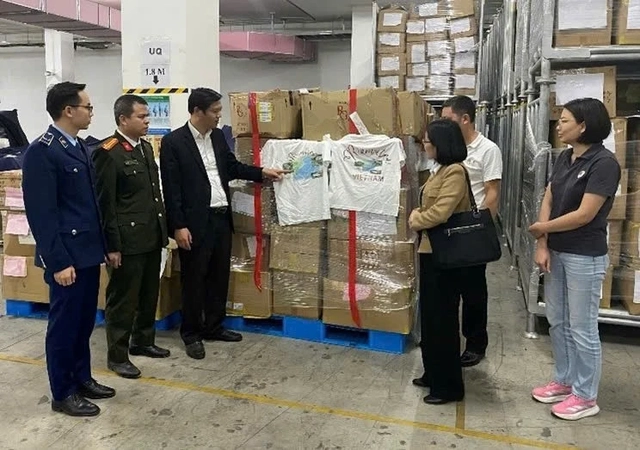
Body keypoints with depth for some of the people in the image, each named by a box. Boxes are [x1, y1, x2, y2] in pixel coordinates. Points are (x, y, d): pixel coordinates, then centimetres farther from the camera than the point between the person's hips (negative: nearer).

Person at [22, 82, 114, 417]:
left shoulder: (79, 146, 12)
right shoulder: (42, 151, -16)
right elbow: (41, 213, -18)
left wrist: (102, 245, 15)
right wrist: (58, 261, -19)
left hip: (88, 251, 8)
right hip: (67, 256, -8)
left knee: (84, 321, 17)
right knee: (64, 323, 5)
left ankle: (81, 379, 33)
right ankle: (63, 394, 20)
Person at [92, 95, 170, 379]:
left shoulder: (146, 147, 12)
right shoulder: (108, 153, -14)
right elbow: (105, 204, -15)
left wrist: (162, 229, 15)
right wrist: (112, 246, -15)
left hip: (151, 237, 8)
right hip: (127, 240, -8)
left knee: (149, 296, 18)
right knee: (123, 300, 5)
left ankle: (143, 342, 36)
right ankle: (117, 355, 19)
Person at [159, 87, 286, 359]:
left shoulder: (218, 136, 9)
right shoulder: (173, 142, -10)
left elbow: (232, 167, 22)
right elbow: (171, 188, -12)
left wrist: (262, 172, 12)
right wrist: (178, 226, -15)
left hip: (221, 218, 7)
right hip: (196, 222, -7)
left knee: (219, 277, 15)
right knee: (194, 280, 5)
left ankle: (214, 327, 31)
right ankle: (191, 334, 20)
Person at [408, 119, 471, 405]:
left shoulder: (455, 172, -18)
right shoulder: (439, 169, 14)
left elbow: (440, 213, -26)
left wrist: (416, 221, -8)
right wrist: (417, 217, -3)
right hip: (430, 250, 10)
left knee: (442, 319, 0)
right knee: (429, 316, 18)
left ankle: (449, 387, 14)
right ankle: (433, 375, 33)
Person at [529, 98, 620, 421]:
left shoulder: (604, 163, -16)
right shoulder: (564, 158, 7)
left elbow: (584, 215, -20)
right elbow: (547, 201, 3)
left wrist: (541, 229, -8)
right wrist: (542, 246, -6)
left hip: (585, 257, -8)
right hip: (556, 252, 8)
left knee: (582, 328, 4)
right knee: (557, 322, 17)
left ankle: (586, 397, 20)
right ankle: (564, 381, 33)